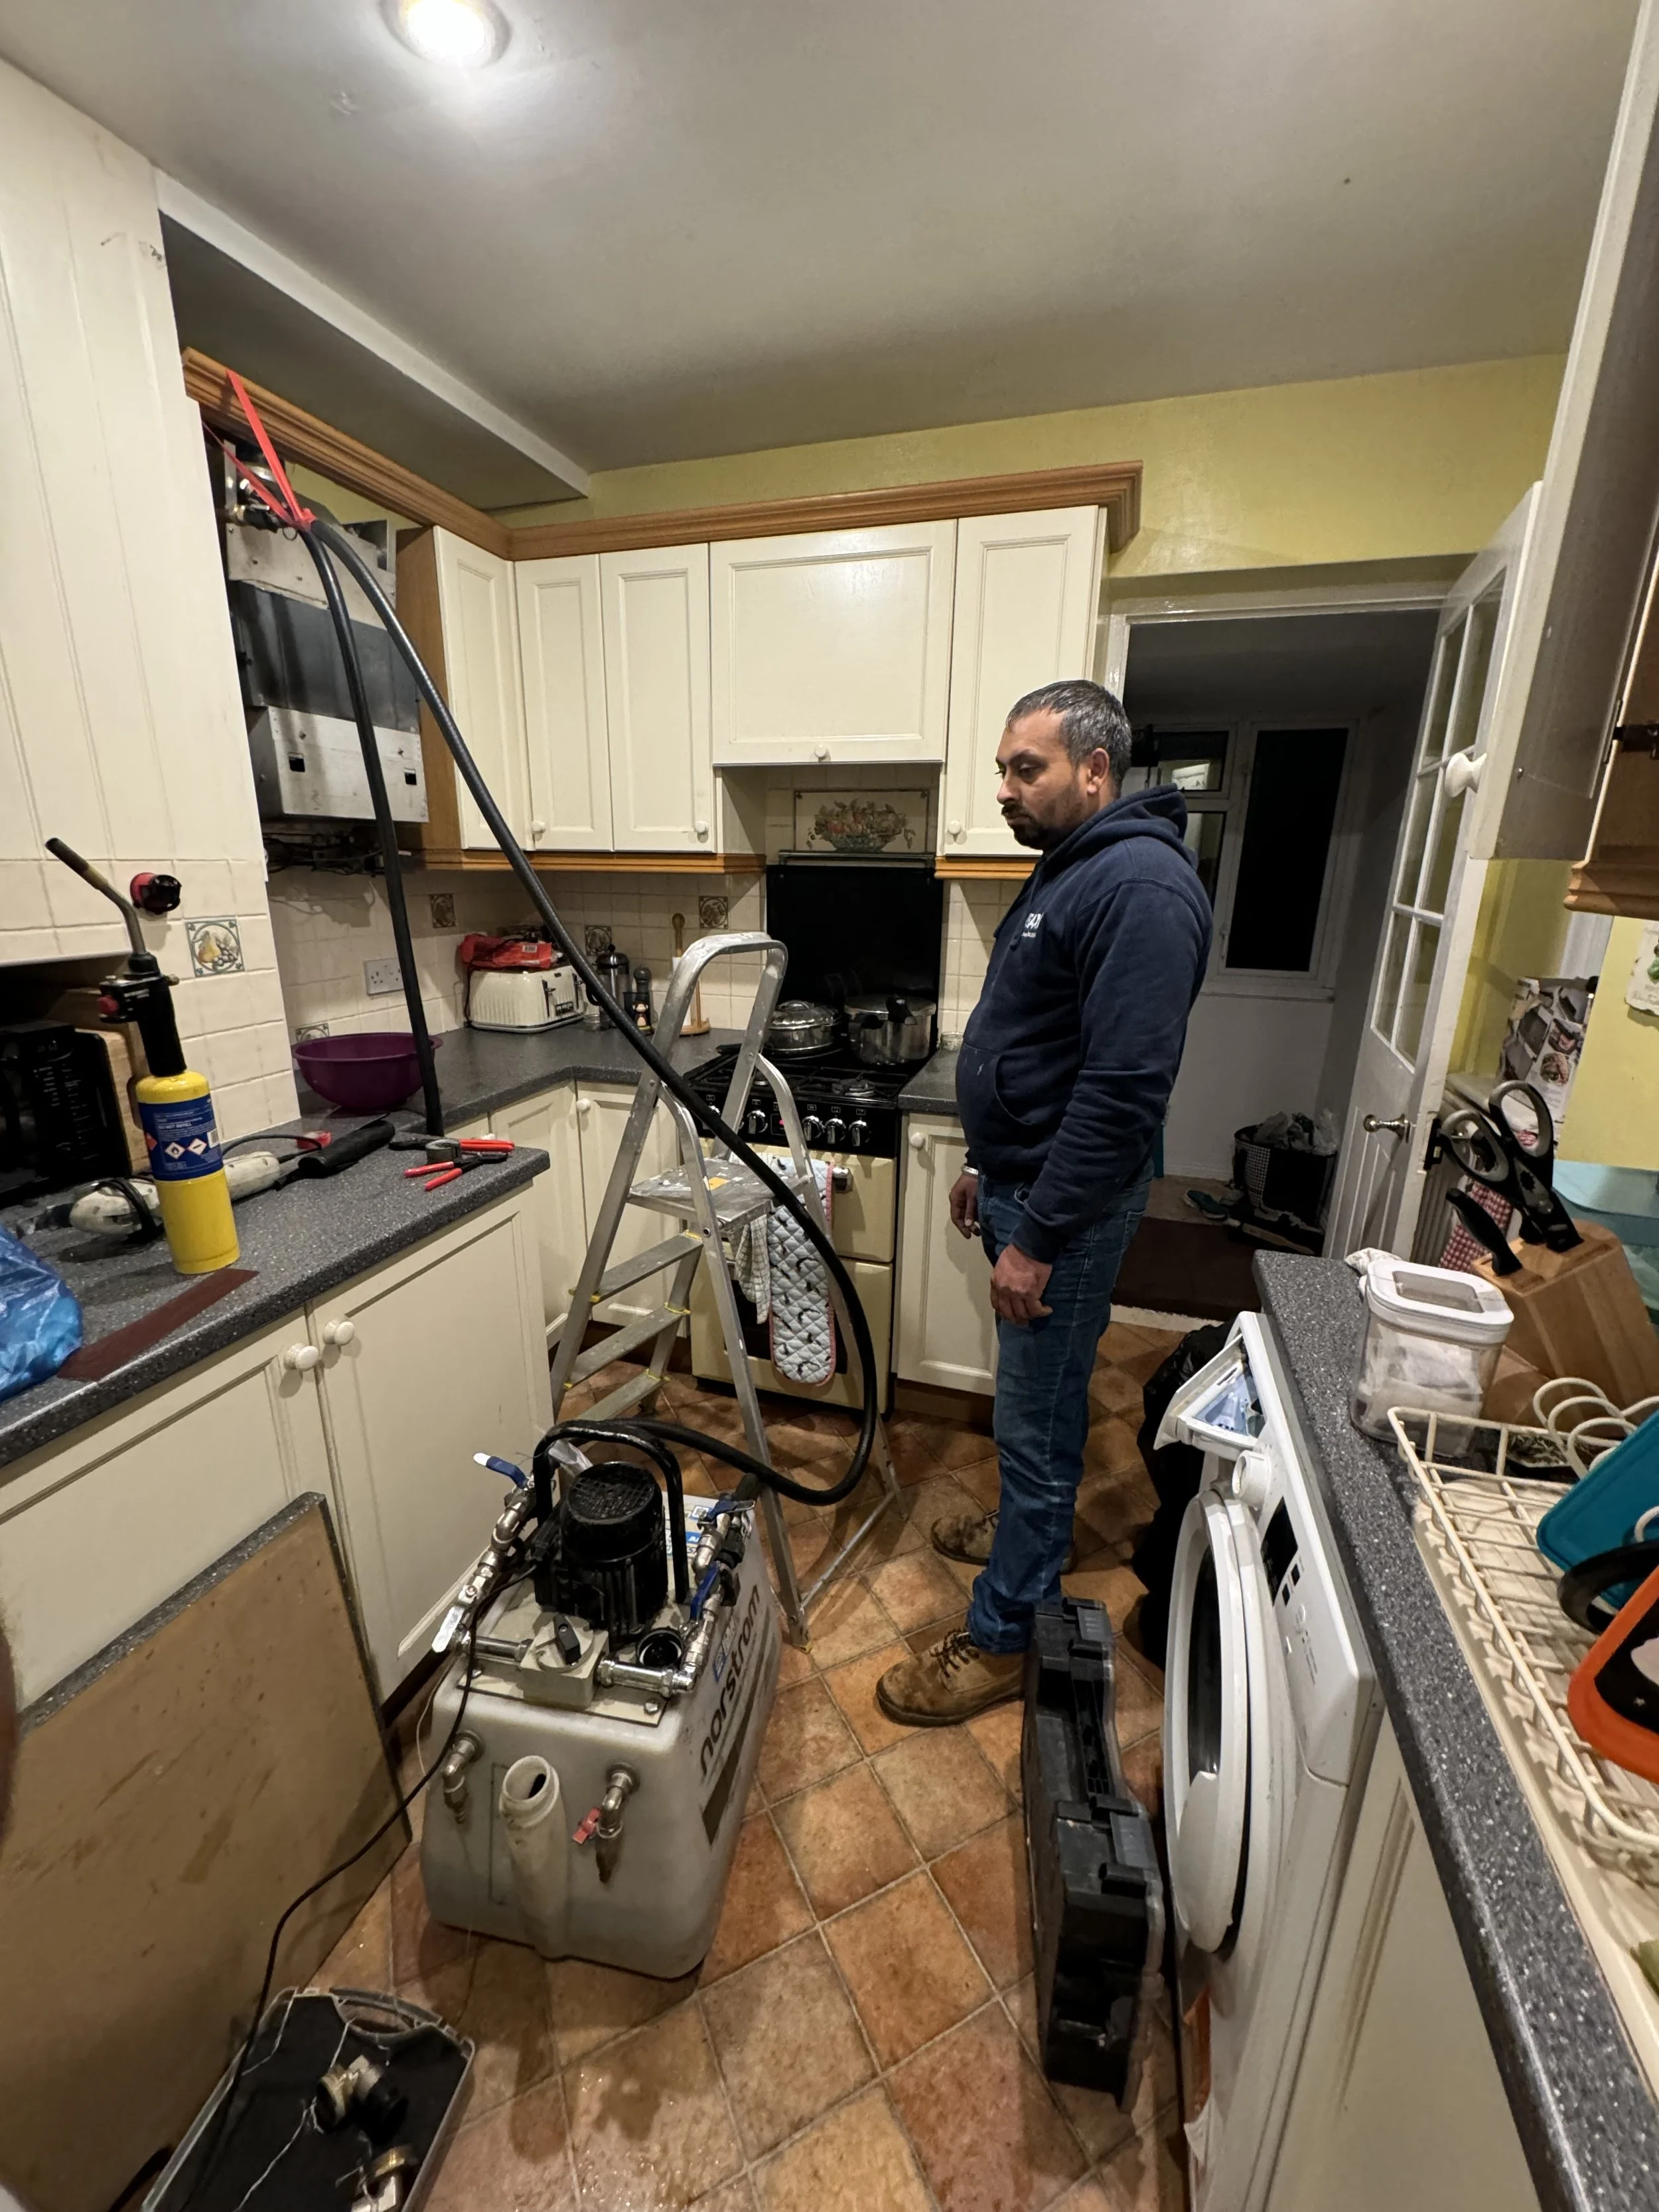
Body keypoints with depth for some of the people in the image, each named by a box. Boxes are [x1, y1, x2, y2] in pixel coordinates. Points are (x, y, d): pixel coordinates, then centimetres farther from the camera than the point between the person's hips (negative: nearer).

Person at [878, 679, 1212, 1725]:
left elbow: (1124, 1089, -27)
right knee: (1044, 1399, 25)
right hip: (1025, 1180, 10)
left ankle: (1002, 1637, 23)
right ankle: (1035, 1529, 47)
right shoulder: (1070, 871, 13)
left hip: (1067, 1206, -10)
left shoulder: (1141, 886, -21)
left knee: (1038, 1417, 4)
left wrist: (1038, 1237, -23)